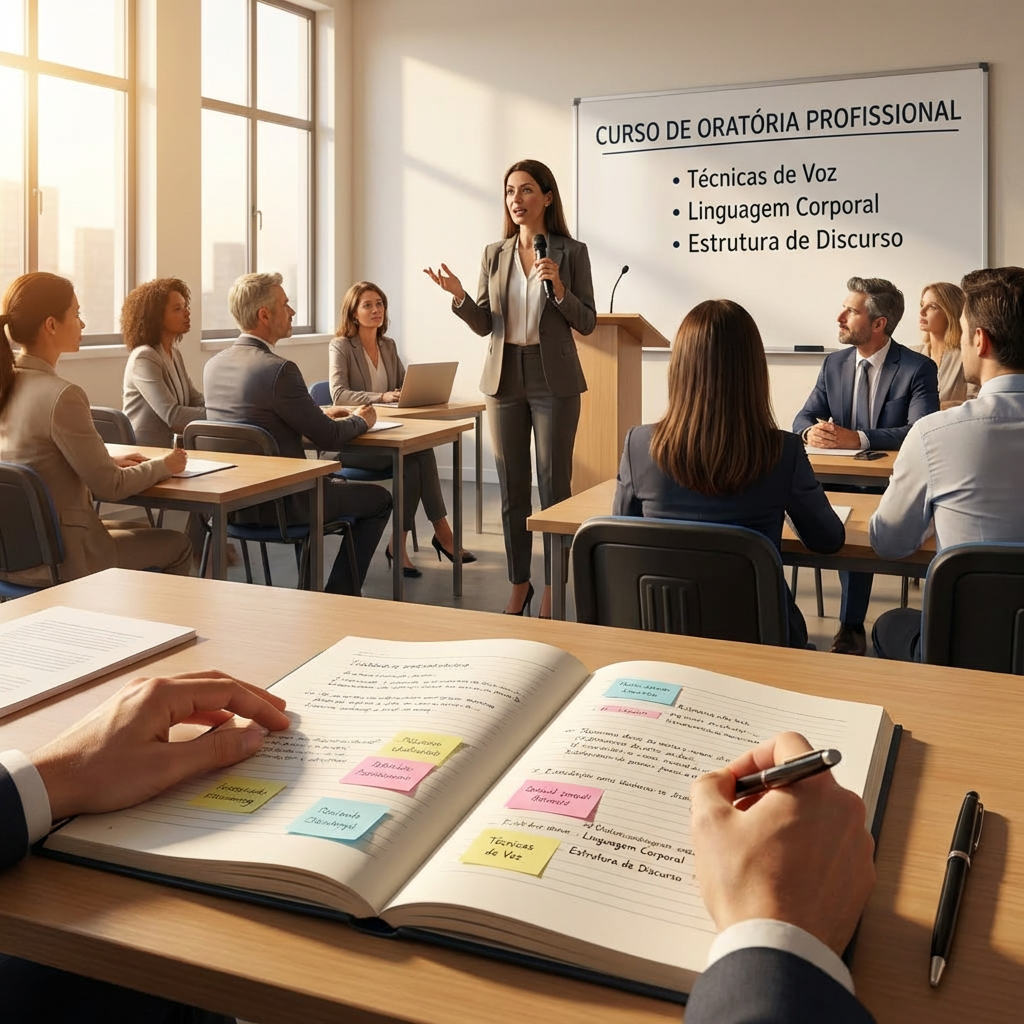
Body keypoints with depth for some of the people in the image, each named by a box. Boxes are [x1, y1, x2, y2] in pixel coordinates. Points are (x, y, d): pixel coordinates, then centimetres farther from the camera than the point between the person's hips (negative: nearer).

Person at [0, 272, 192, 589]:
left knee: (141, 531, 31)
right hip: (57, 560, -8)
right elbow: (109, 488, -18)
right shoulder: (61, 395, -24)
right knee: (177, 545, 16)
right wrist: (163, 466, -2)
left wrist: (108, 461, 10)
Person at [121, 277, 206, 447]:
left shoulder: (174, 353, 13)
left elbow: (198, 400, 9)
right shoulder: (144, 358, -14)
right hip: (144, 451, -8)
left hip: (167, 449, 8)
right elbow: (172, 415, -22)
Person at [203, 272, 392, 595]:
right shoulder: (279, 370, -23)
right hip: (278, 503, -8)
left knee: (335, 479, 33)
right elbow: (328, 438, -15)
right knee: (379, 499, 12)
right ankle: (338, 598, 16)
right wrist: (361, 420, 5)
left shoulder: (214, 365, 2)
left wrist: (320, 415, 17)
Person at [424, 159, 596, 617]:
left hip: (553, 380, -3)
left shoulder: (571, 252, -2)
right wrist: (459, 296, -11)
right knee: (511, 487, 8)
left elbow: (587, 322, -1)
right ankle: (519, 583, 21)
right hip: (505, 378, 4)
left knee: (554, 484, 0)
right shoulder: (495, 253, 8)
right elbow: (484, 324, 8)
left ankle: (553, 588, 10)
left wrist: (558, 287, -17)